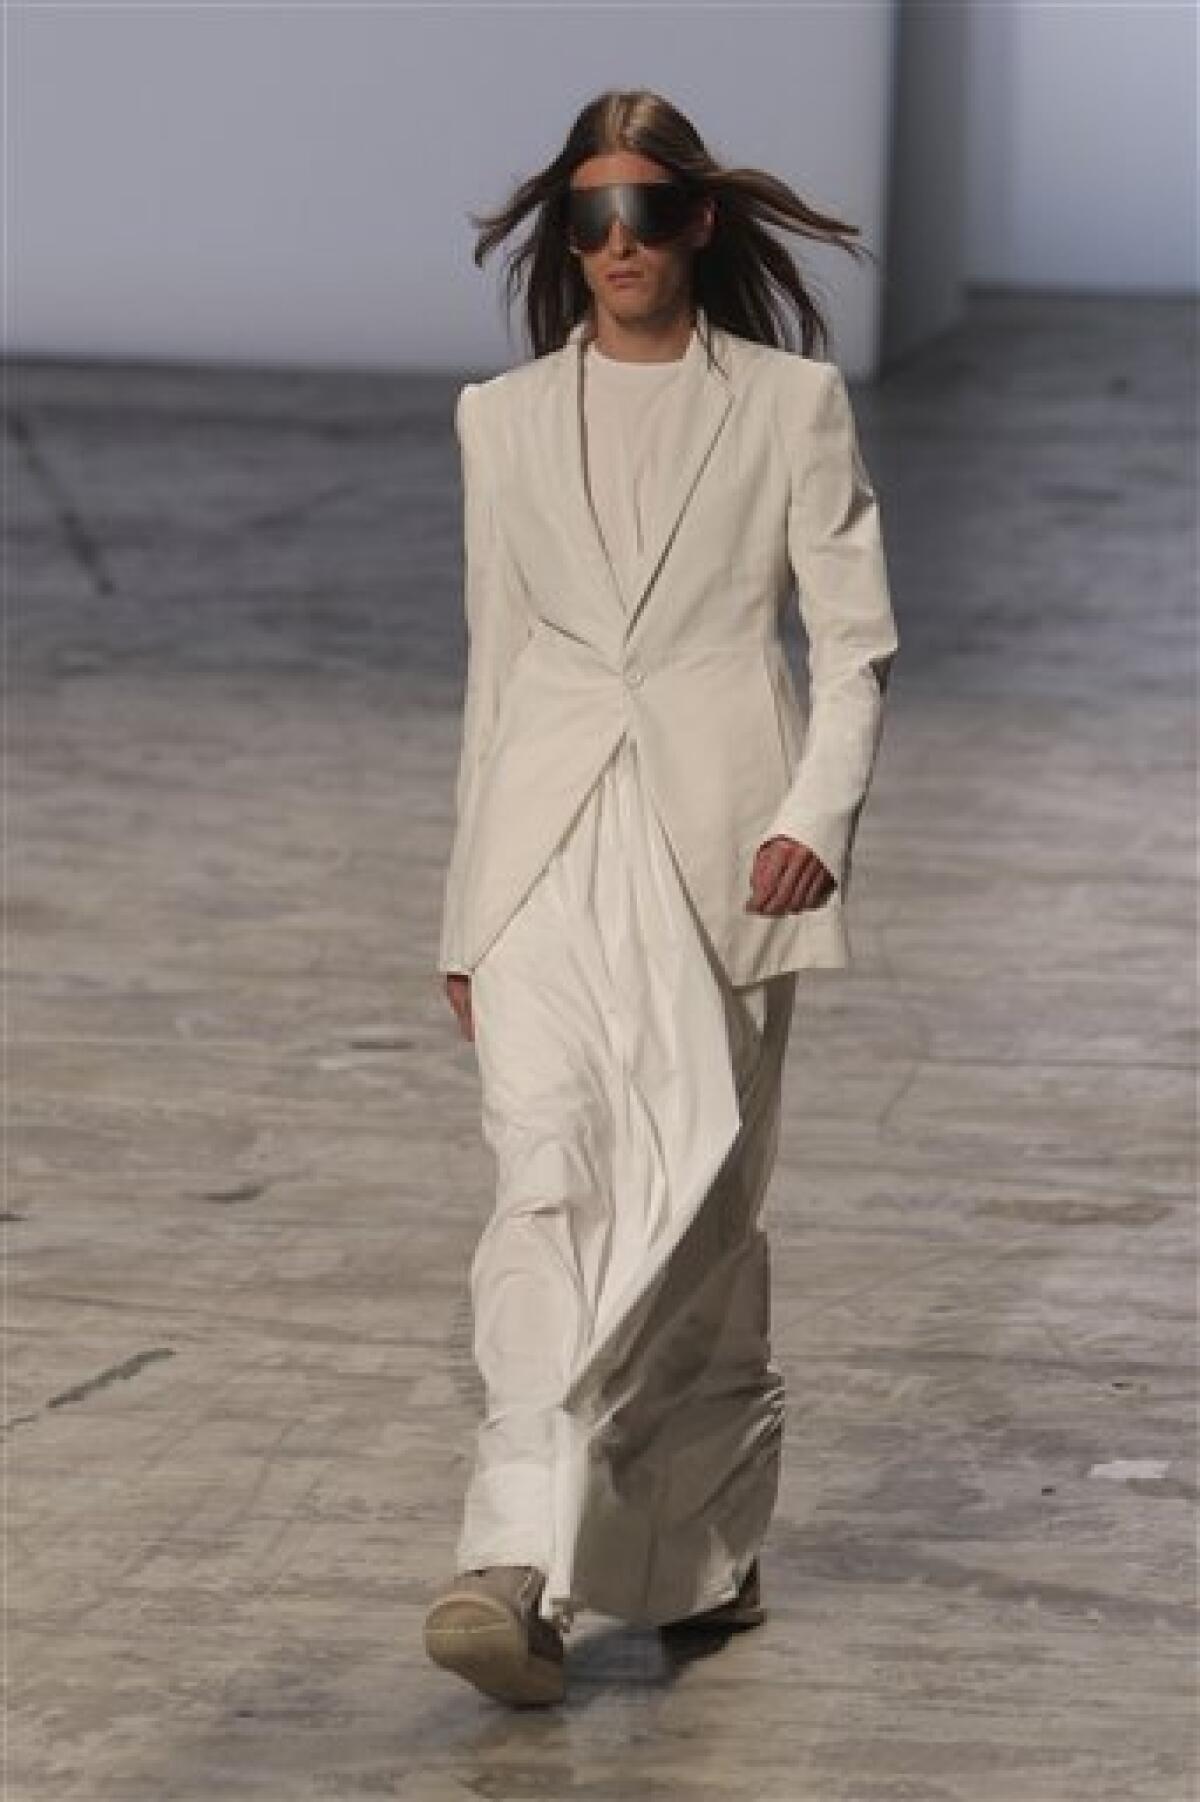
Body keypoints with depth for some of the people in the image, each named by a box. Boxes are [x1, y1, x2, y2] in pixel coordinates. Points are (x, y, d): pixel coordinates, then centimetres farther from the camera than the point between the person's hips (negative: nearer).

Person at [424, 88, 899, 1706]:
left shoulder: (791, 406, 6)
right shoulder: (505, 420, 14)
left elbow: (856, 642, 3)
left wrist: (820, 814, -14)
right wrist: (469, 916, 16)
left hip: (721, 845, -1)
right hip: (550, 848, 1)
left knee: (700, 1205, 3)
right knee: (550, 1182, -15)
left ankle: (701, 1547, 20)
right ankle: (523, 1569, -24)